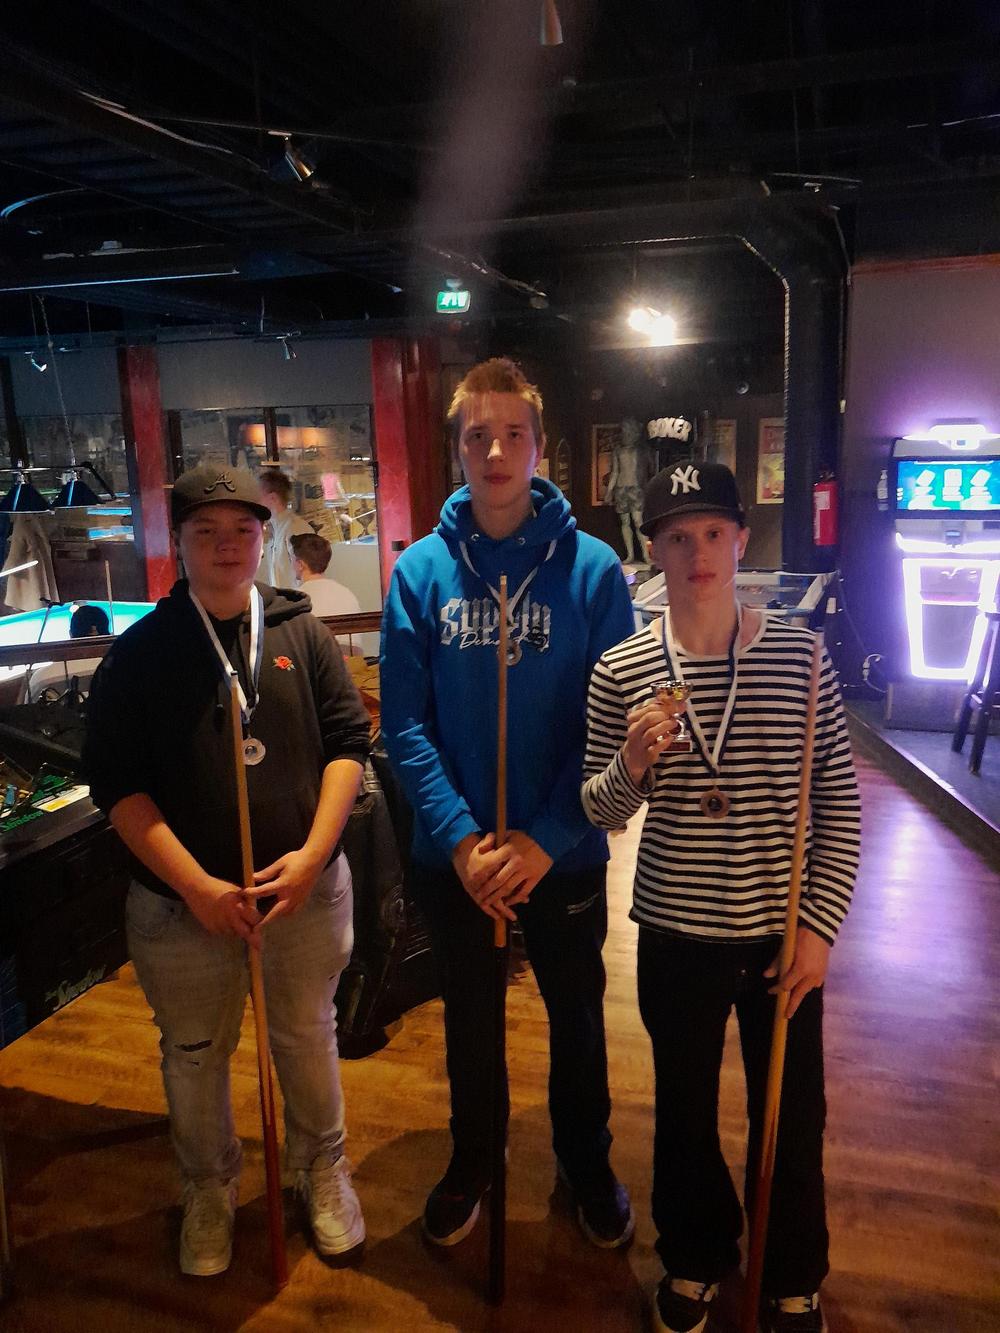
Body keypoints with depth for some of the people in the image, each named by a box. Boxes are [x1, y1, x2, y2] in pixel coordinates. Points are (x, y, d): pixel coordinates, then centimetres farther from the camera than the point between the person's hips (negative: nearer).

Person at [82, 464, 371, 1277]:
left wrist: (314, 853, -13)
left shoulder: (302, 634, 0)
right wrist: (196, 886, -15)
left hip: (305, 890, 1)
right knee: (194, 1055, 17)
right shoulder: (139, 653, -4)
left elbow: (347, 744, -1)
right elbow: (117, 784, -7)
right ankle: (210, 1190, 43)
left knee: (307, 1038, 18)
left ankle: (323, 1169, 43)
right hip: (180, 903, 0)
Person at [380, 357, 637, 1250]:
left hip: (564, 856, -1)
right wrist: (462, 838, -17)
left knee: (577, 1018, 20)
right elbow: (404, 723, -8)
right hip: (451, 855, 1)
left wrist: (544, 840, -18)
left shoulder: (593, 568, -11)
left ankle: (587, 1165, 47)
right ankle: (471, 1162, 48)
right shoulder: (420, 570, -6)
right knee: (469, 1019, 22)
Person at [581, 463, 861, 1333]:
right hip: (675, 938, 0)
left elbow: (840, 804, -2)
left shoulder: (800, 657, -8)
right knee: (685, 1112, 20)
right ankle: (695, 1259, 48)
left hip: (782, 935, 0)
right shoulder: (621, 671, -8)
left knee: (792, 1118, 17)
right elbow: (600, 813, -1)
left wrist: (820, 926, -6)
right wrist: (631, 765, -22)